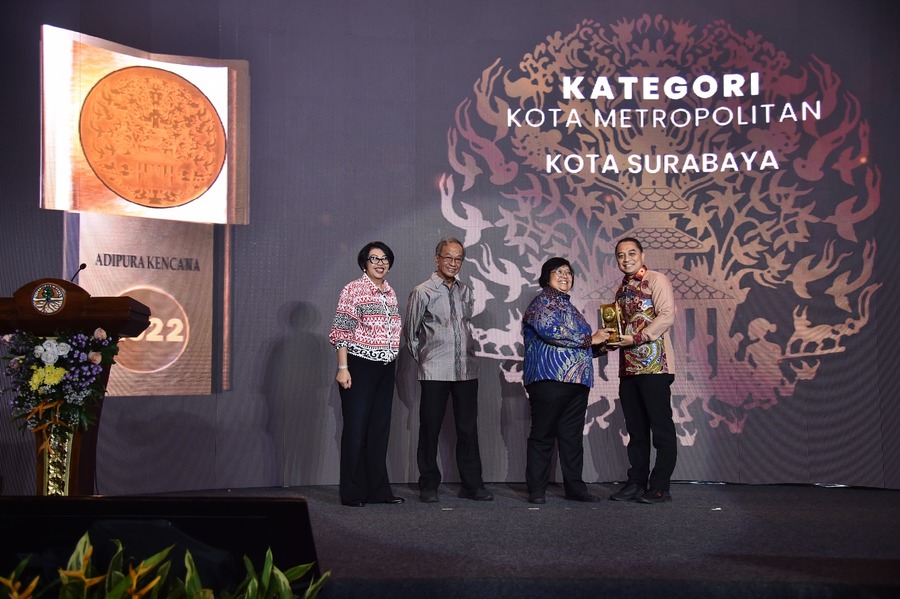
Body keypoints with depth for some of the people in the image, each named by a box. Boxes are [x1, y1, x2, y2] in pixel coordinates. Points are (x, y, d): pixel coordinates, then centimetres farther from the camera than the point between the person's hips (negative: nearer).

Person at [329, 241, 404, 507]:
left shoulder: (390, 293, 13)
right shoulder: (353, 290, -6)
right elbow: (341, 331, -10)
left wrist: (392, 360, 15)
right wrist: (342, 368, -16)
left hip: (385, 368, 6)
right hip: (360, 366, -6)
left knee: (380, 429, 10)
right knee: (356, 428, -2)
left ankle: (378, 489, 17)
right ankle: (352, 492, 5)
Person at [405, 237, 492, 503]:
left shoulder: (466, 292, 11)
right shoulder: (423, 292, -2)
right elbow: (411, 332, 5)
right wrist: (423, 360, 8)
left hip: (466, 369, 4)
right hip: (434, 373, -4)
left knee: (468, 429, 6)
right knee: (430, 429, 3)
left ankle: (472, 485, 13)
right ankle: (428, 486, 12)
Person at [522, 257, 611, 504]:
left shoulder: (568, 306, 24)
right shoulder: (543, 301, -3)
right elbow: (551, 331, -19)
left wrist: (600, 343, 16)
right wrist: (591, 339, -12)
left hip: (576, 381, 9)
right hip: (550, 379, -8)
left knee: (572, 436, 8)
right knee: (543, 435, -3)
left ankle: (575, 487, 13)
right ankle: (536, 490, 2)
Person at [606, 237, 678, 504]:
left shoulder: (656, 280, -3)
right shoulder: (622, 289, 20)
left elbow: (667, 316, -14)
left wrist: (636, 338, -19)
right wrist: (611, 340, 5)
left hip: (654, 365, -7)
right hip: (628, 368, 8)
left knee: (661, 428, -3)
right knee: (636, 429, 10)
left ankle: (659, 487, -1)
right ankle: (636, 484, 15)